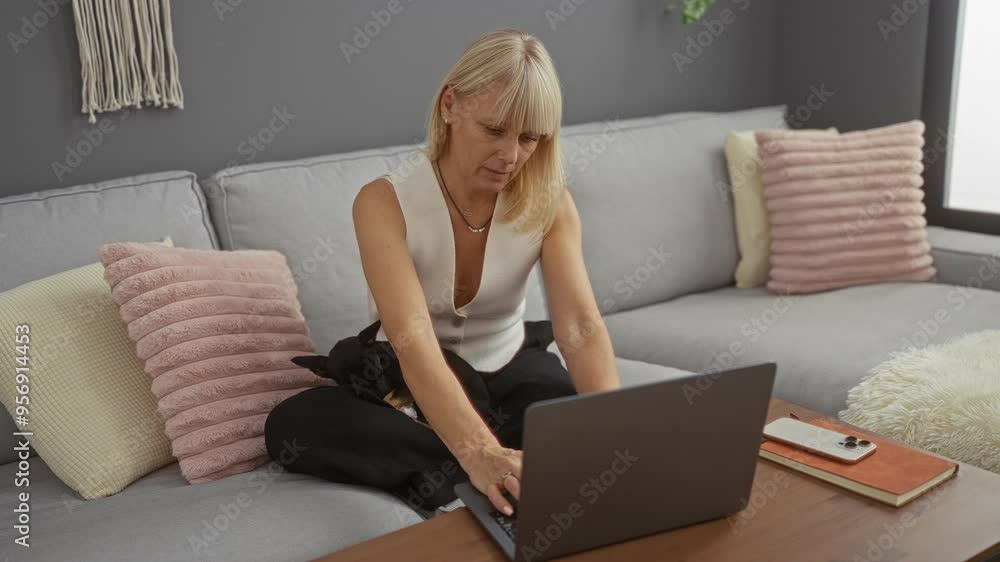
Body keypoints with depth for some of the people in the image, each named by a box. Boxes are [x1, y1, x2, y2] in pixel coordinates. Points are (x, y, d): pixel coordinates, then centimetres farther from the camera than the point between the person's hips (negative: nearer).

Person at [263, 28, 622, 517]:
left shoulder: (549, 202, -14)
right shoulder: (384, 201, -24)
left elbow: (581, 326, -26)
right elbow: (411, 338, -38)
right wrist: (480, 453, -54)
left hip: (509, 370, 1)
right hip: (408, 382, -1)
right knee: (288, 426, -30)